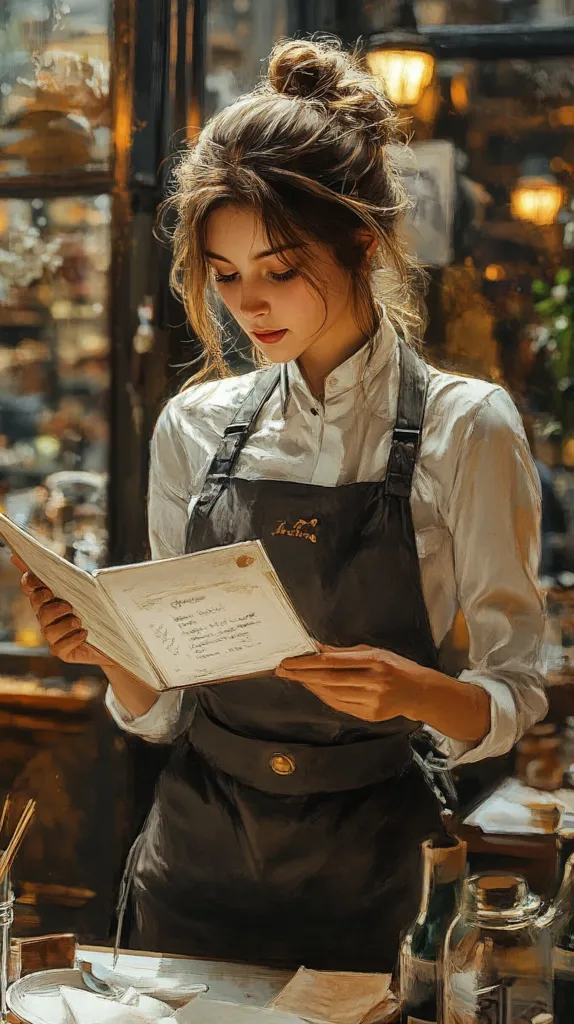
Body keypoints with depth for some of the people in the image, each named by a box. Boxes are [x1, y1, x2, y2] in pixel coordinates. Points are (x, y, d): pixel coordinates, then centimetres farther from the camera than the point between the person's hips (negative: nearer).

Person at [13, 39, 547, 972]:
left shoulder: (466, 429, -8)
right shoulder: (195, 427, 2)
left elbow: (513, 700, -5)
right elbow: (159, 710, 6)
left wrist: (416, 690, -25)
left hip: (362, 885, -3)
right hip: (193, 860, 3)